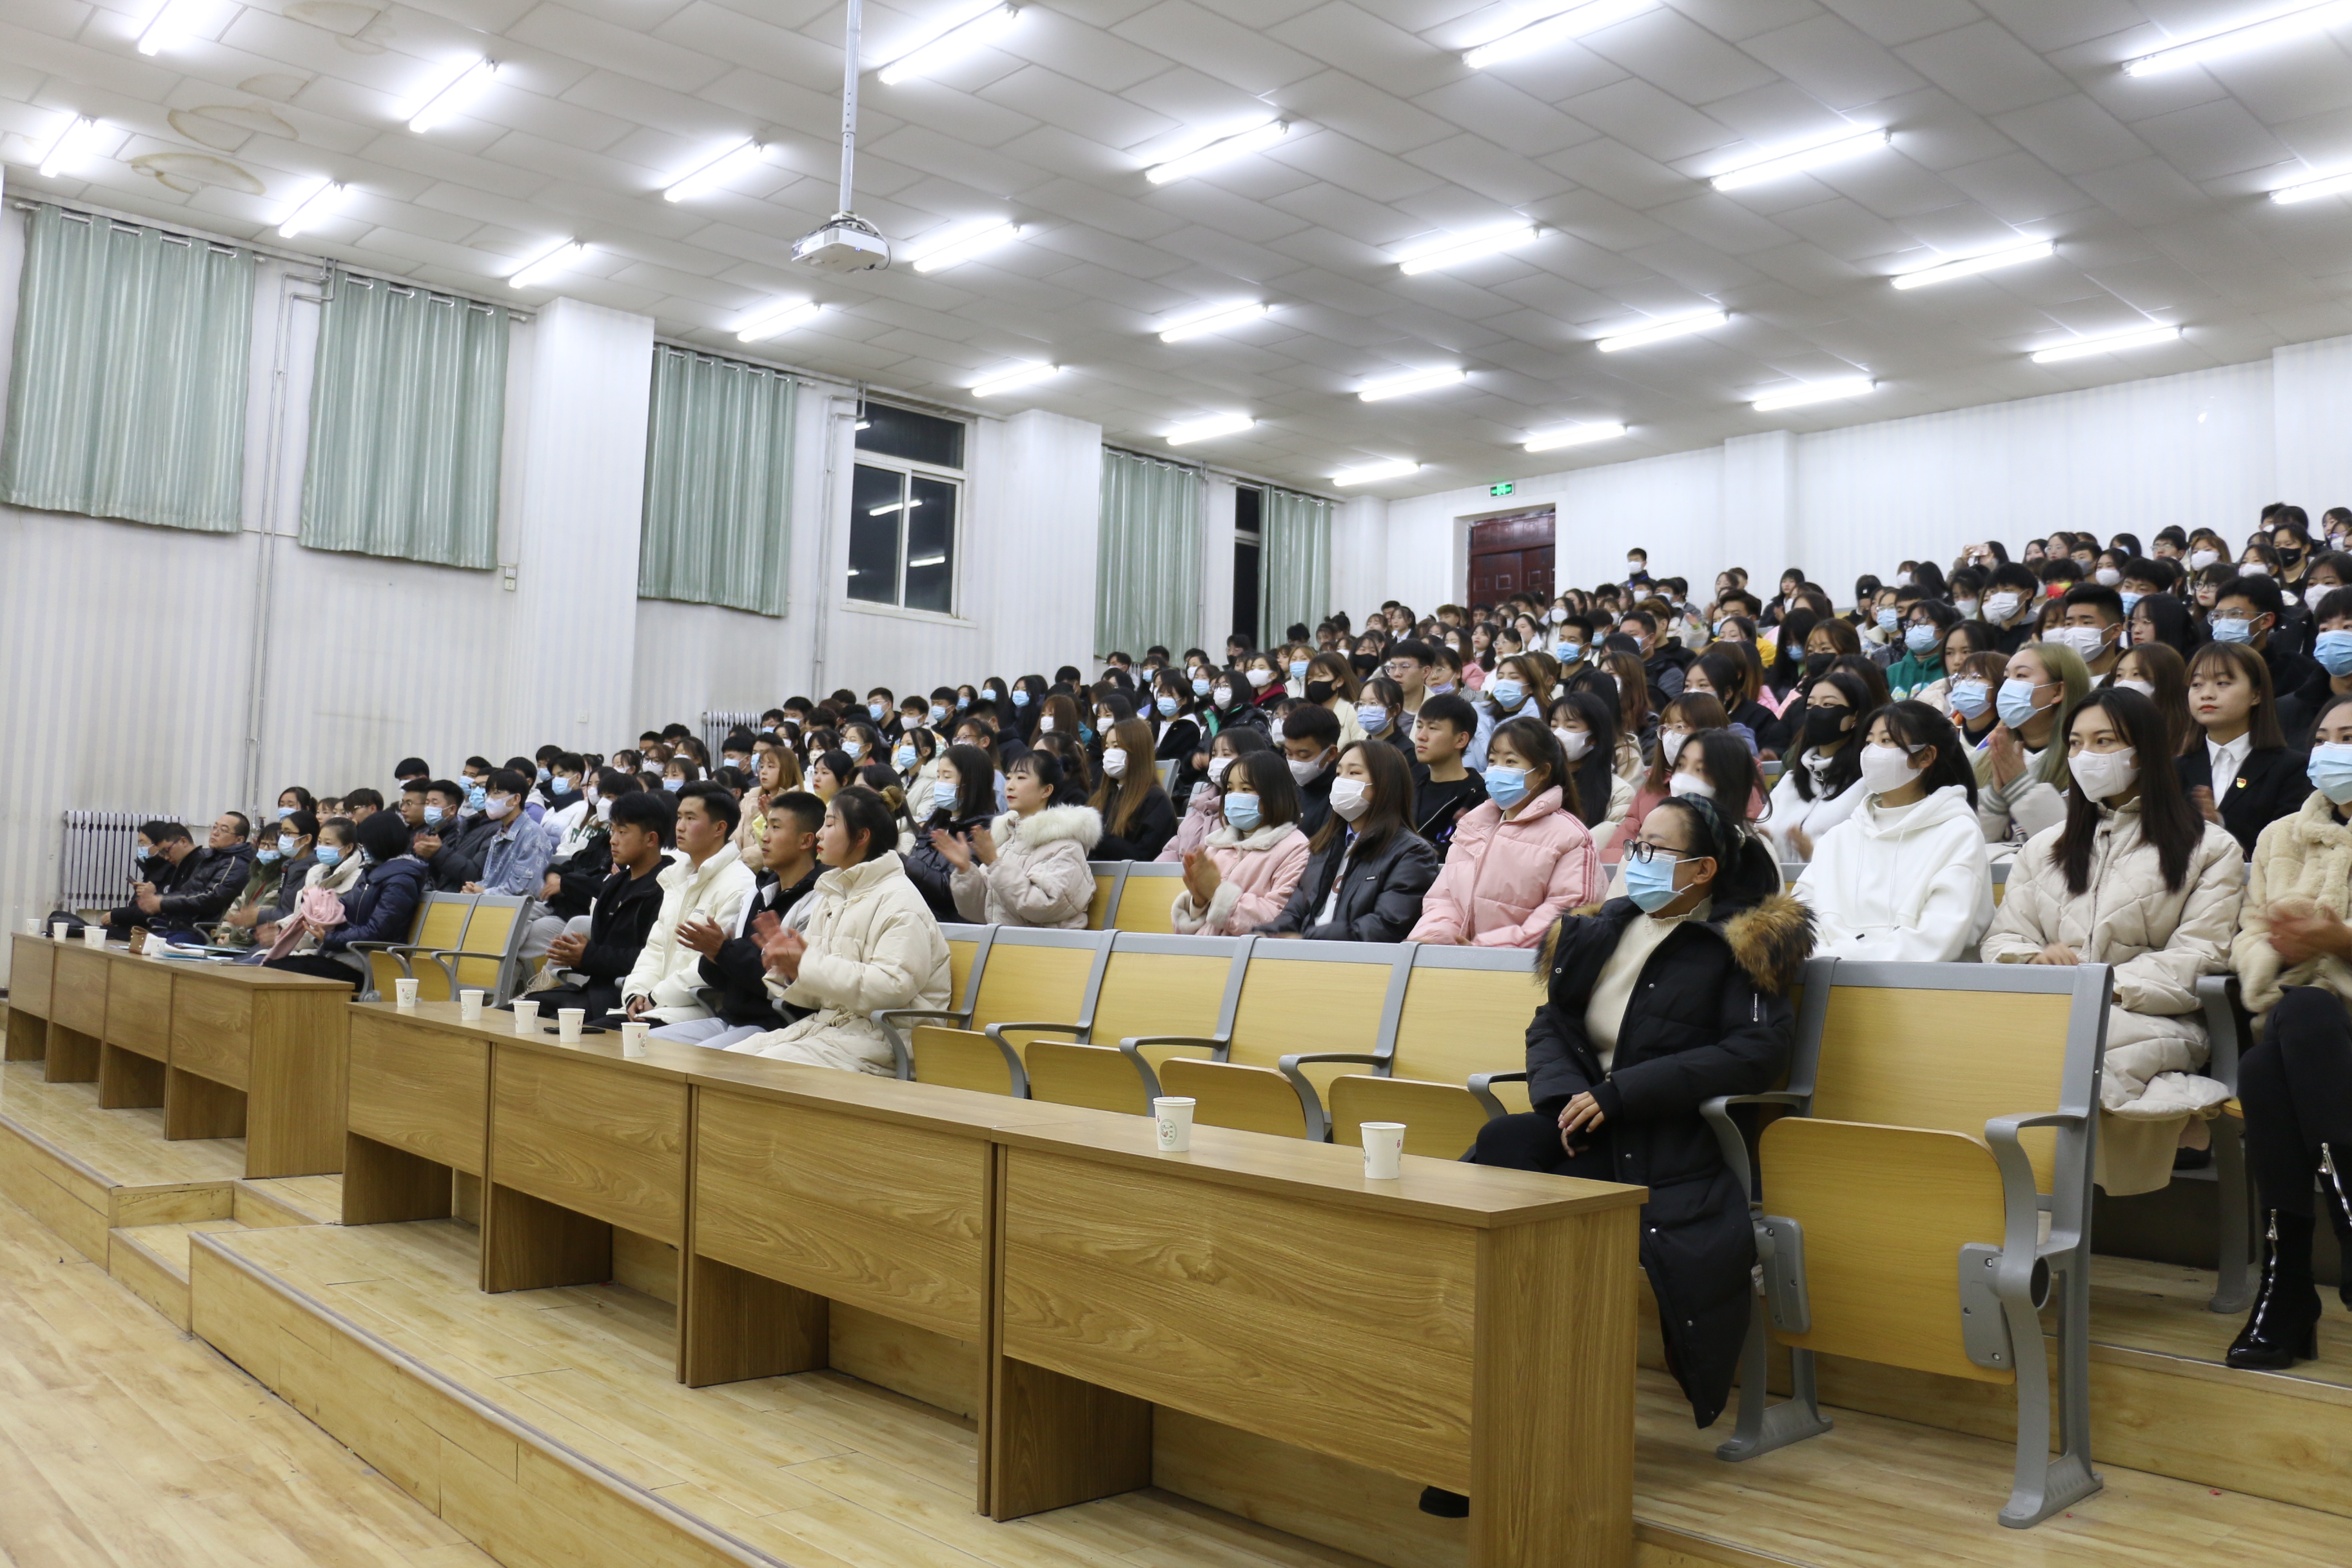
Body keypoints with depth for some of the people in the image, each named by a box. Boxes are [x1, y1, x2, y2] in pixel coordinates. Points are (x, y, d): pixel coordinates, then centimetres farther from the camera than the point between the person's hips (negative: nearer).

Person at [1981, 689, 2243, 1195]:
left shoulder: (2210, 848, 14)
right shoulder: (2044, 848, 28)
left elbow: (2196, 958, 0)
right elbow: (2002, 940, 18)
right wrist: (2036, 959, -8)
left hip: (2151, 1022, -3)